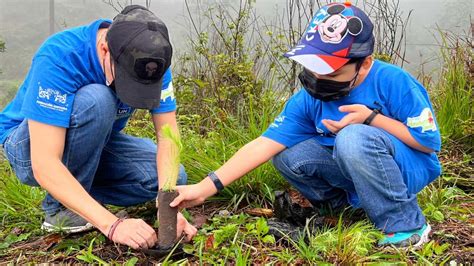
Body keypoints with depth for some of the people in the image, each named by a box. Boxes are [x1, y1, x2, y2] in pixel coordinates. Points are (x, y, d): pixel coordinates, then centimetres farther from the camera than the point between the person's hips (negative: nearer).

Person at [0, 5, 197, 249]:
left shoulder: (151, 60, -20)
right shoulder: (58, 58, -35)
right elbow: (44, 165, -39)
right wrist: (112, 224, -46)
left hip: (96, 144, 5)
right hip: (29, 145, -4)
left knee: (170, 177, -17)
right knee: (95, 101, -35)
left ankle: (76, 197, 0)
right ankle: (60, 207, -16)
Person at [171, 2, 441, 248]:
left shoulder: (393, 82, -23)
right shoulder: (309, 98, -12)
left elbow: (430, 142, -15)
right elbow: (264, 145, -17)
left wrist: (372, 118, -27)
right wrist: (206, 187, -25)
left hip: (412, 169, -4)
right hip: (352, 169, 4)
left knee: (354, 137, -34)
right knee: (287, 155, -14)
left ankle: (408, 226, -15)